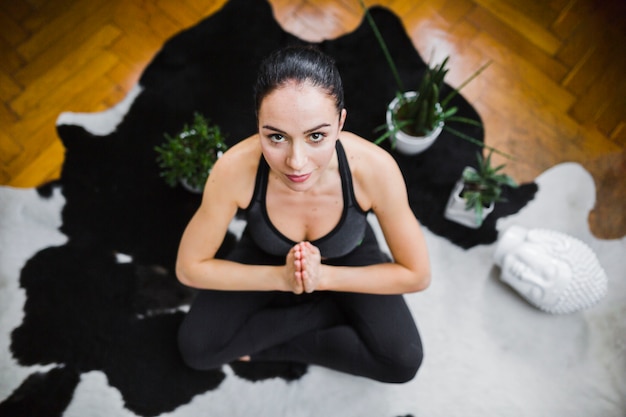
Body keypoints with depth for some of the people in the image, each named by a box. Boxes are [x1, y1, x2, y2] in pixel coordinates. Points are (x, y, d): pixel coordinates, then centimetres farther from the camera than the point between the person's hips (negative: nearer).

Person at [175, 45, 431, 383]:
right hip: (266, 257, 1)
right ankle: (334, 308, -2)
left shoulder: (373, 168, -36)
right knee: (195, 348, -14)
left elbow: (417, 275, -20)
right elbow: (189, 268, -18)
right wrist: (281, 277, -29)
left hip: (348, 259, 0)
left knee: (403, 361, -17)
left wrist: (323, 277, -29)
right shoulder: (235, 168, -35)